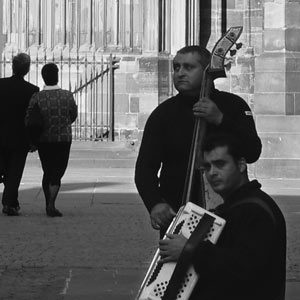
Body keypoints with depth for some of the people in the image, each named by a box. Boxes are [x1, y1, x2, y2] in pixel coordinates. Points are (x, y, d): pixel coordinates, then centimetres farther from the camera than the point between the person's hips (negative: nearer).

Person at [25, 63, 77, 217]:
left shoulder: (37, 97, -10)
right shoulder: (67, 96, -8)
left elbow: (28, 120, -11)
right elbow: (73, 116, 6)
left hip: (43, 140, 2)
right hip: (63, 139, -2)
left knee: (48, 172, 17)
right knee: (57, 173, 1)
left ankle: (49, 205, 24)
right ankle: (51, 204, -17)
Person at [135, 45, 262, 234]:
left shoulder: (233, 106, 2)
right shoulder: (163, 114, 3)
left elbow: (253, 153, -10)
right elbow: (145, 167, -4)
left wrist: (220, 120, -21)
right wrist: (155, 203, -23)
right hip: (175, 215, 0)